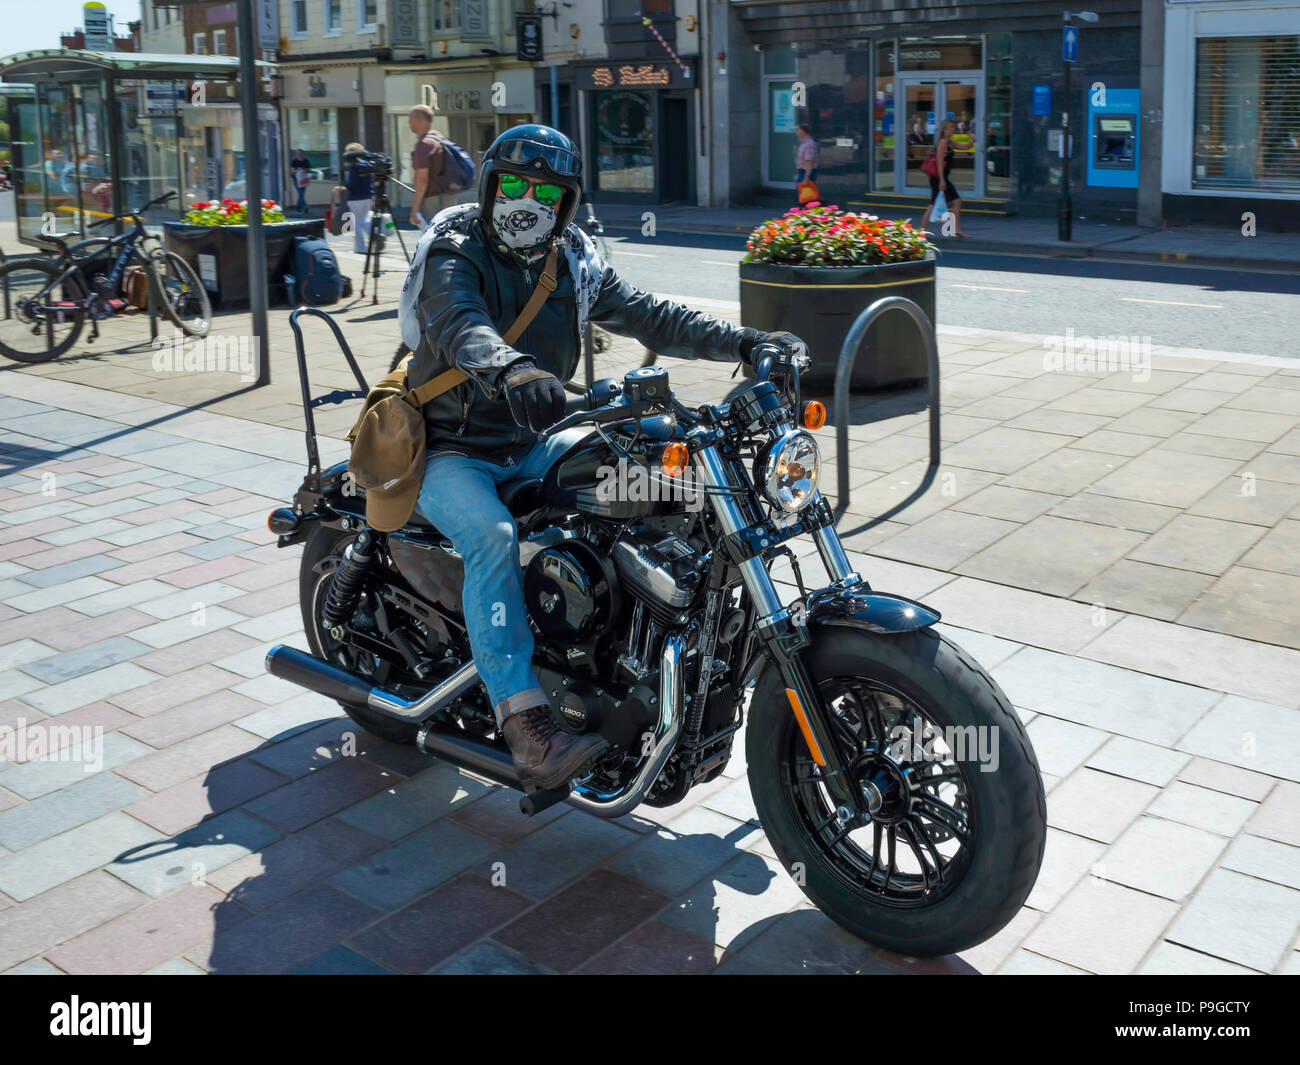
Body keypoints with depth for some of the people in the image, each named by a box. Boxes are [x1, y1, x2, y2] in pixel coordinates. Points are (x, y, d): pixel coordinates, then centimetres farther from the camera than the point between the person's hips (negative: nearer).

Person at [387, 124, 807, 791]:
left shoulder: (575, 264, 9)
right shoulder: (455, 255, -11)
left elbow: (649, 317, 5)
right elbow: (458, 322, -33)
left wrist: (746, 343, -7)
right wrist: (508, 367, -56)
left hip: (533, 442, 6)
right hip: (451, 448, -5)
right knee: (493, 537, -33)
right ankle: (524, 722, -36)